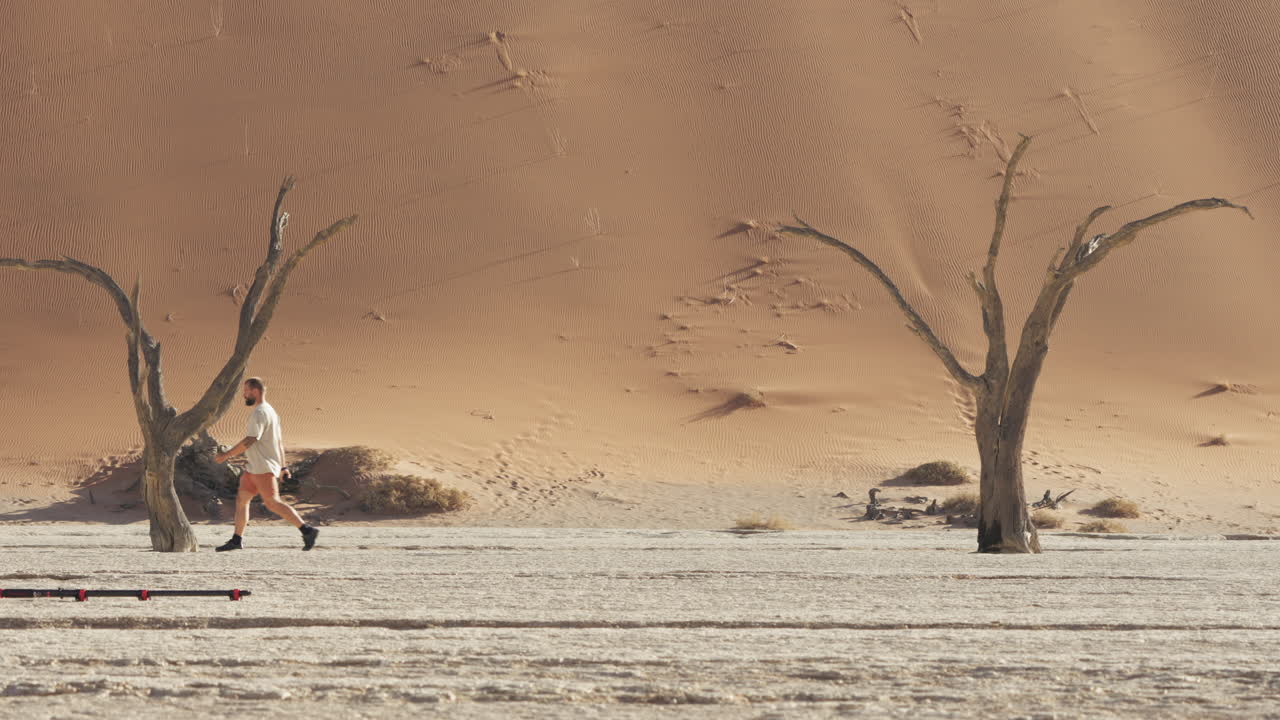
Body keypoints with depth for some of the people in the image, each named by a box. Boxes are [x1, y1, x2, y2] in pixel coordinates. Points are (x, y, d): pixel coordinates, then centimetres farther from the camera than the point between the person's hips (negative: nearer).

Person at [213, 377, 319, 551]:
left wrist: (226, 455, -20)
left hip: (263, 468, -11)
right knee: (241, 499, 12)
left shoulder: (260, 413, -14)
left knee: (272, 503, -13)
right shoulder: (270, 411, 19)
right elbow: (279, 443, 22)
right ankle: (237, 540, 14)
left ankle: (307, 531, -16)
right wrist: (282, 466, 25)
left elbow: (250, 440, -23)